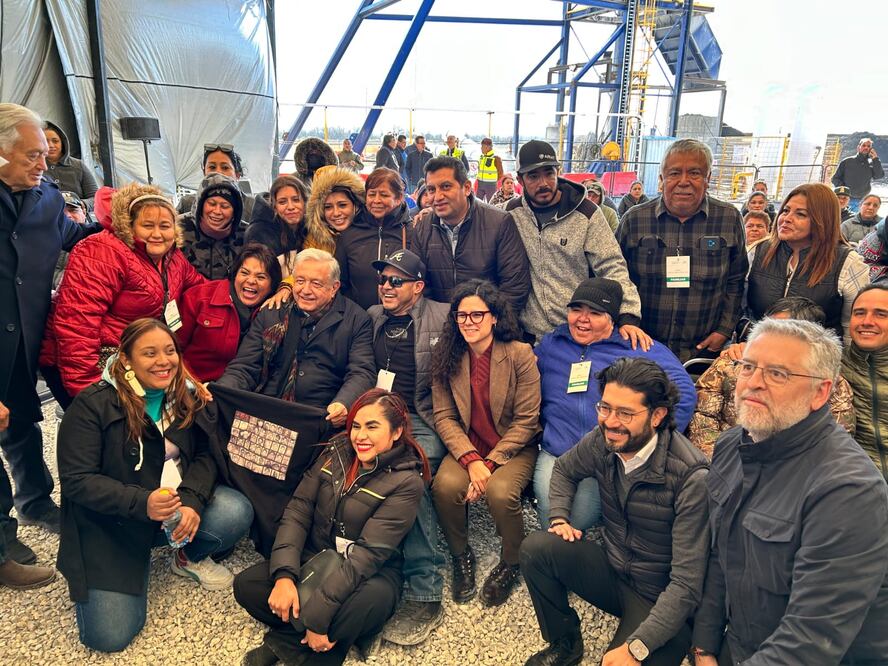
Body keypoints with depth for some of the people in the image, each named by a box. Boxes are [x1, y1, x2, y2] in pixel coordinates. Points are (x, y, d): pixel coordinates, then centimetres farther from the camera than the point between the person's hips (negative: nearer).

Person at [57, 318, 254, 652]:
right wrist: (141, 503, -33)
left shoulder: (188, 395, -1)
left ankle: (190, 558, 10)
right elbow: (76, 480, -18)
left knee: (237, 513, -25)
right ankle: (91, 582, 23)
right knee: (109, 636, -12)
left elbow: (205, 455, -3)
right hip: (110, 524, -3)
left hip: (176, 507, 4)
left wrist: (192, 500, -24)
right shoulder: (92, 405, -15)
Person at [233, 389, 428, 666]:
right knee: (246, 585, -14)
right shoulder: (337, 450, -1)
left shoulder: (406, 482, -18)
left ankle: (284, 643, -15)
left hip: (369, 574, -5)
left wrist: (316, 615, -28)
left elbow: (369, 552, -24)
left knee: (372, 599, -37)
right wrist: (285, 575, -19)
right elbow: (298, 510, -5)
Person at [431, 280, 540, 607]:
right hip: (465, 447, 3)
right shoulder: (446, 357, 0)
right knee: (446, 485, -27)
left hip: (514, 448, -2)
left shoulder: (520, 354, -10)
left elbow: (526, 421, -10)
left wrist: (489, 463, -17)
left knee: (500, 491, -31)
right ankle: (461, 556, 4)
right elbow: (444, 417, -4)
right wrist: (471, 460, -18)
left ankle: (511, 564, 3)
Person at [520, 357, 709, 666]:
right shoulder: (602, 441, -10)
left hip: (661, 600, -6)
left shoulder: (691, 477, -27)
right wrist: (559, 518, -3)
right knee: (536, 548, -14)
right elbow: (564, 470, 14)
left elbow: (687, 583, -26)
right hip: (611, 570, 6)